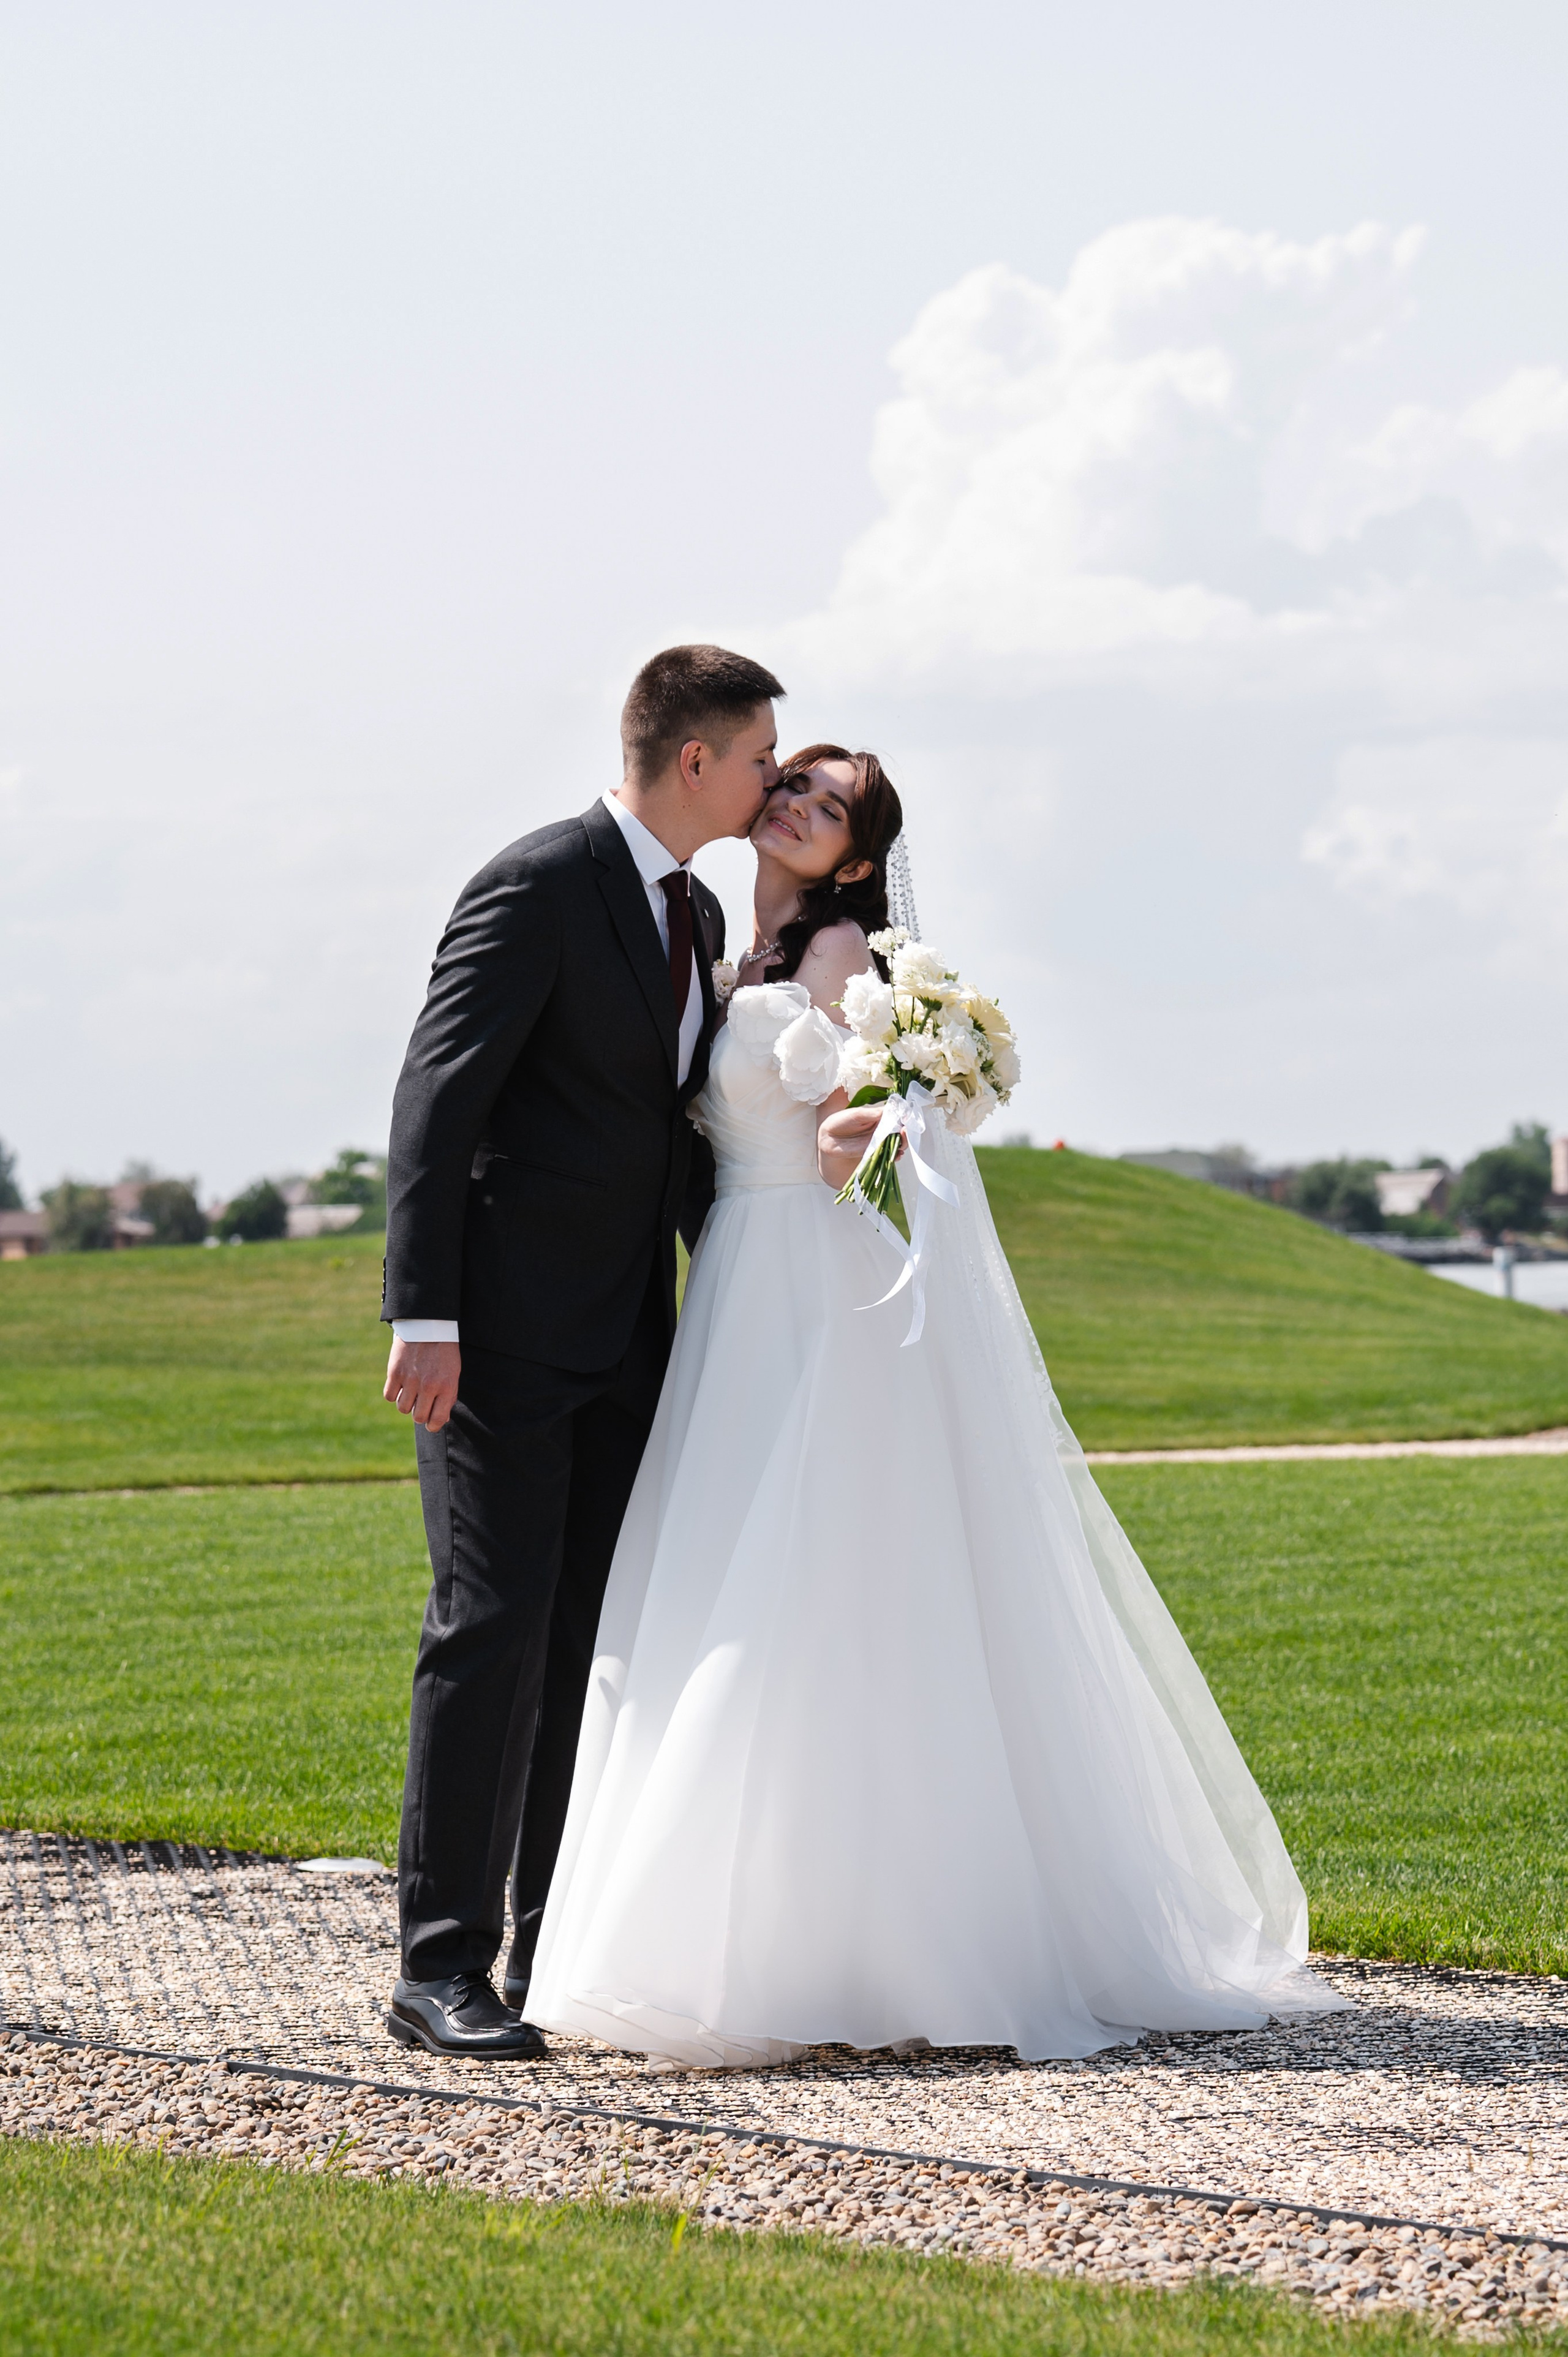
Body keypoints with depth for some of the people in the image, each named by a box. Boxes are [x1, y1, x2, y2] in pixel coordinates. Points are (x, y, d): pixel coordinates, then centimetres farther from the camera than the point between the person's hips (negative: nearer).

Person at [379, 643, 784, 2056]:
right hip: (505, 1329, -8)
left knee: (603, 1637, 7)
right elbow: (435, 1103, -16)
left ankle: (562, 1943, 14)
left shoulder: (697, 914, 14)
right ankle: (443, 1965, -6)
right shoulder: (538, 888, -12)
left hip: (623, 1338, 8)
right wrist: (424, 1319, -21)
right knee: (495, 1628, -10)